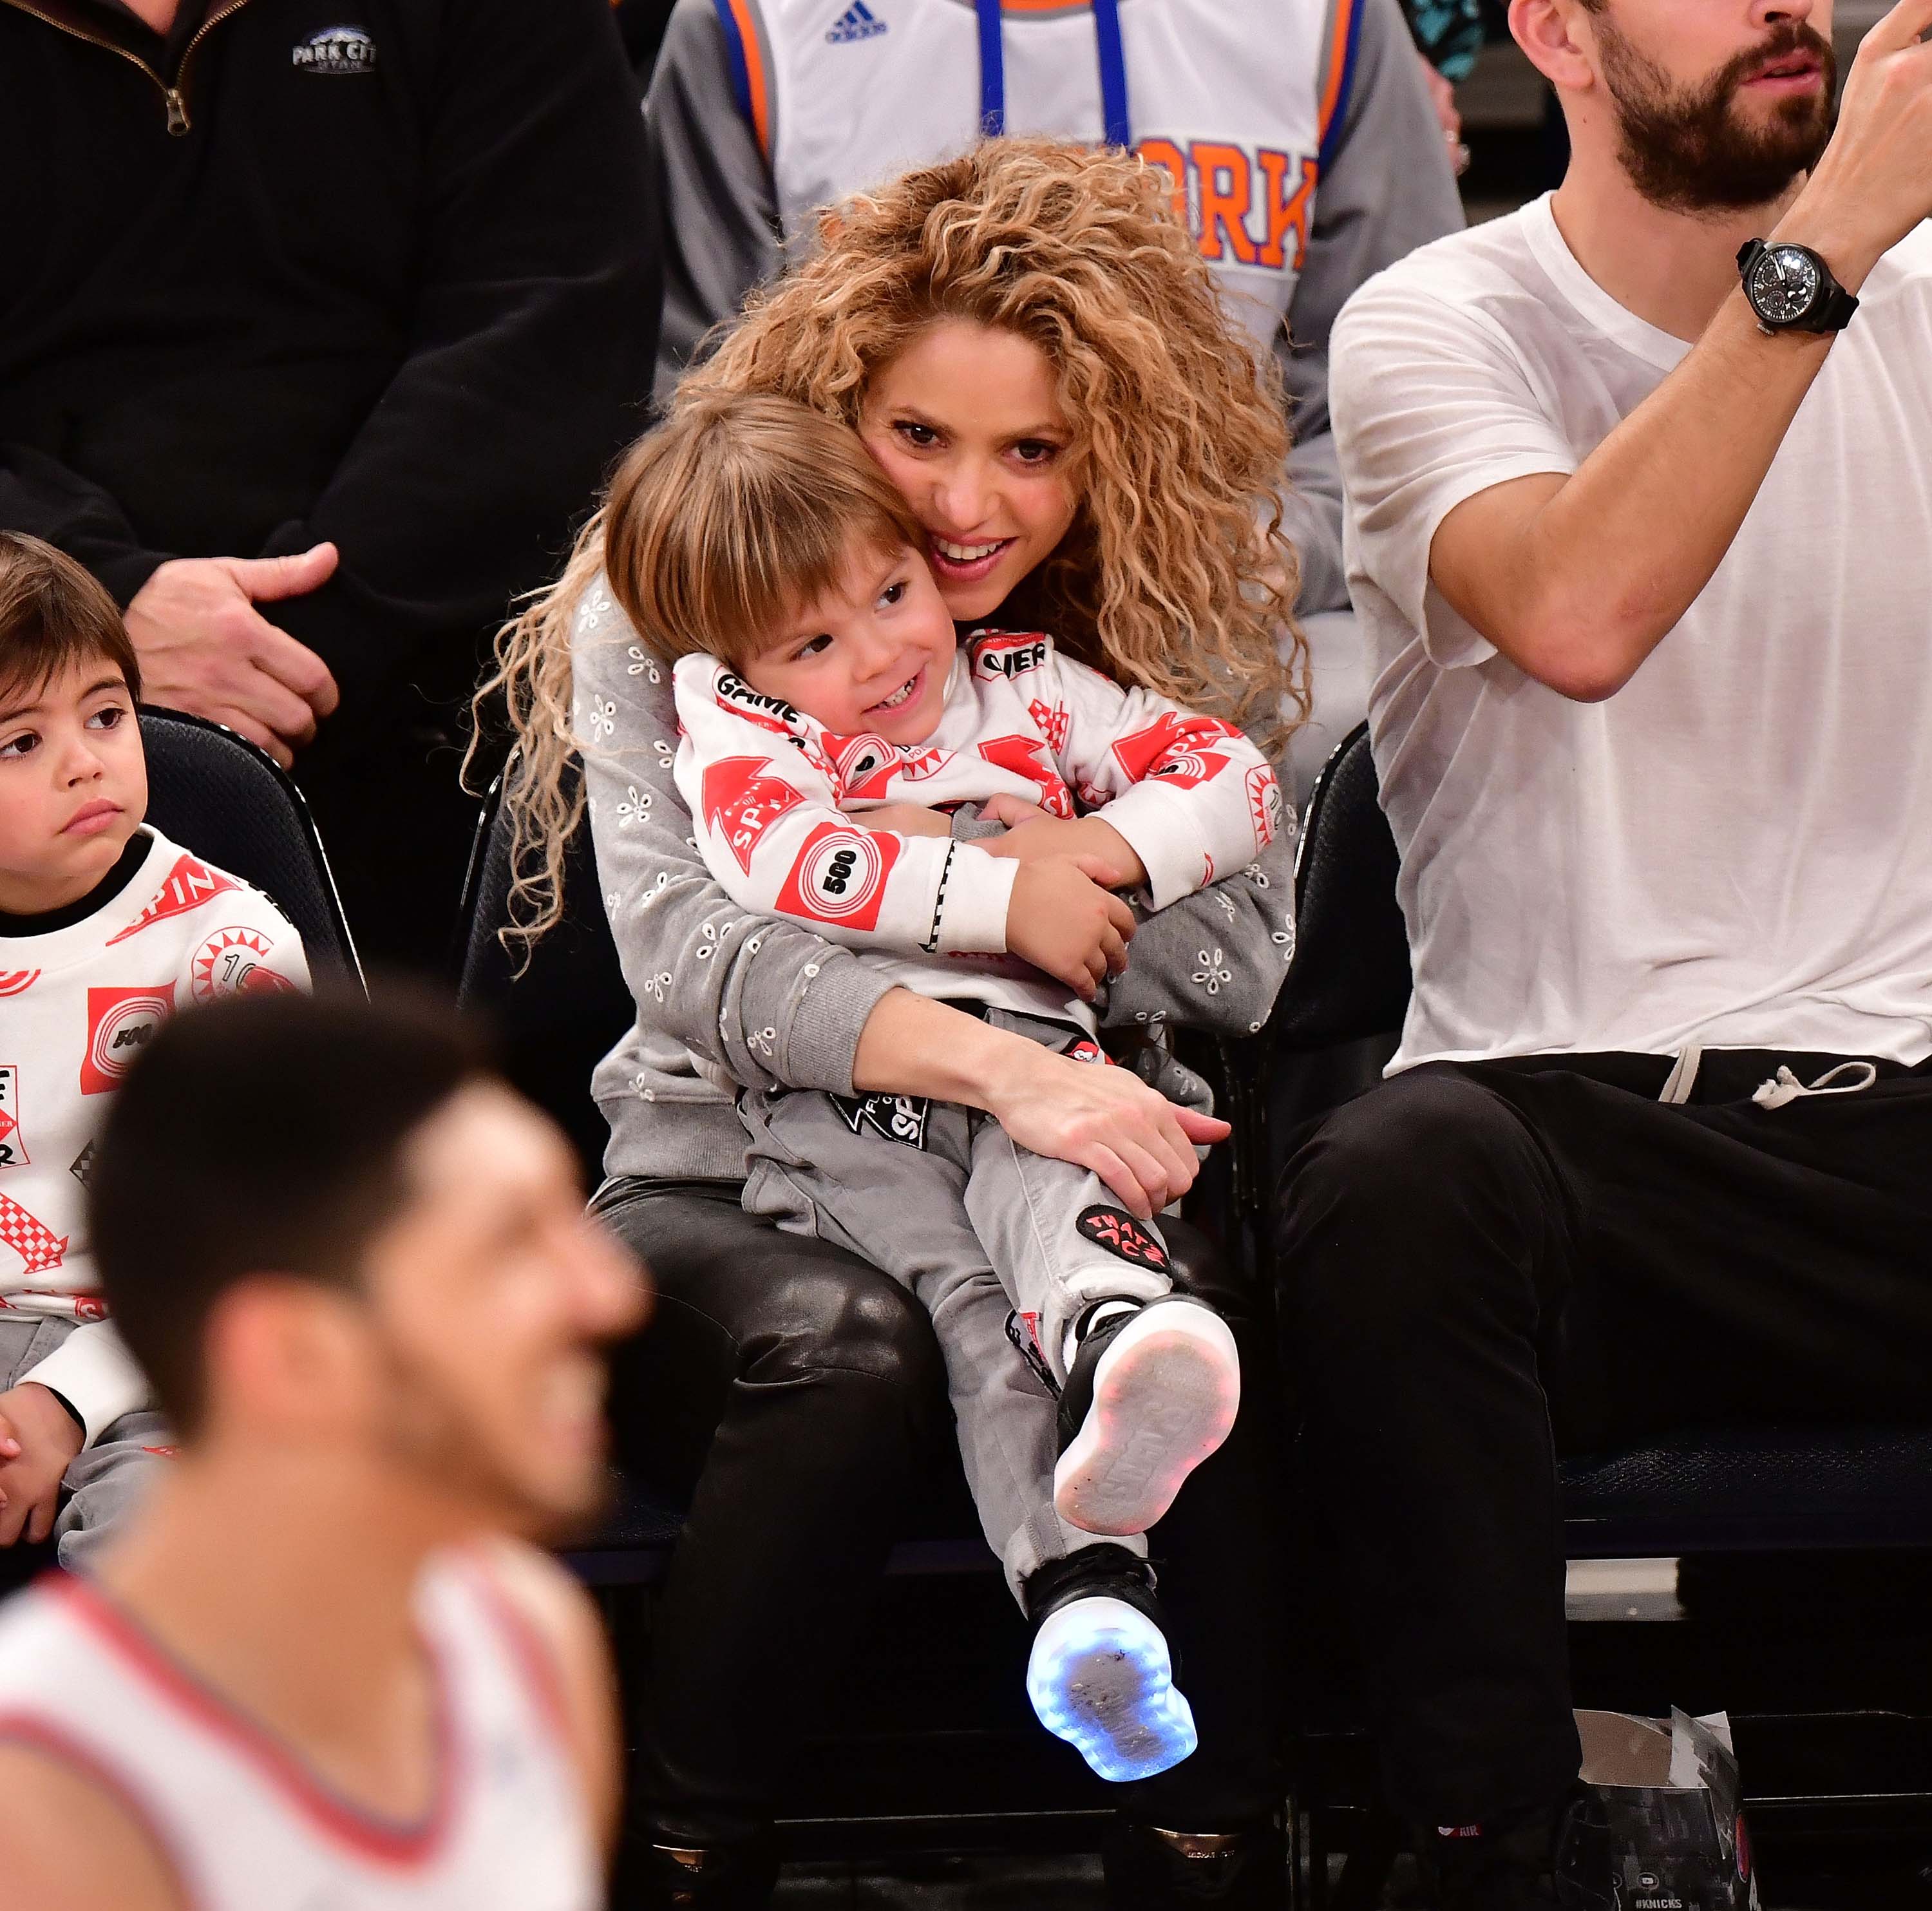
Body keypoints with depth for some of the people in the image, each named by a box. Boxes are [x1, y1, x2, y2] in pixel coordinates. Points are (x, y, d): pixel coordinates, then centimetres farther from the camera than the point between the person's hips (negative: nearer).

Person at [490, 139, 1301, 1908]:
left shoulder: (1187, 618, 10)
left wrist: (993, 880, -13)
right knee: (845, 1347, -37)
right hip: (720, 1180, -2)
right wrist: (1002, 1065, -31)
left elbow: (1238, 965, 3)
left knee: (1194, 1322, -32)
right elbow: (692, 955, -16)